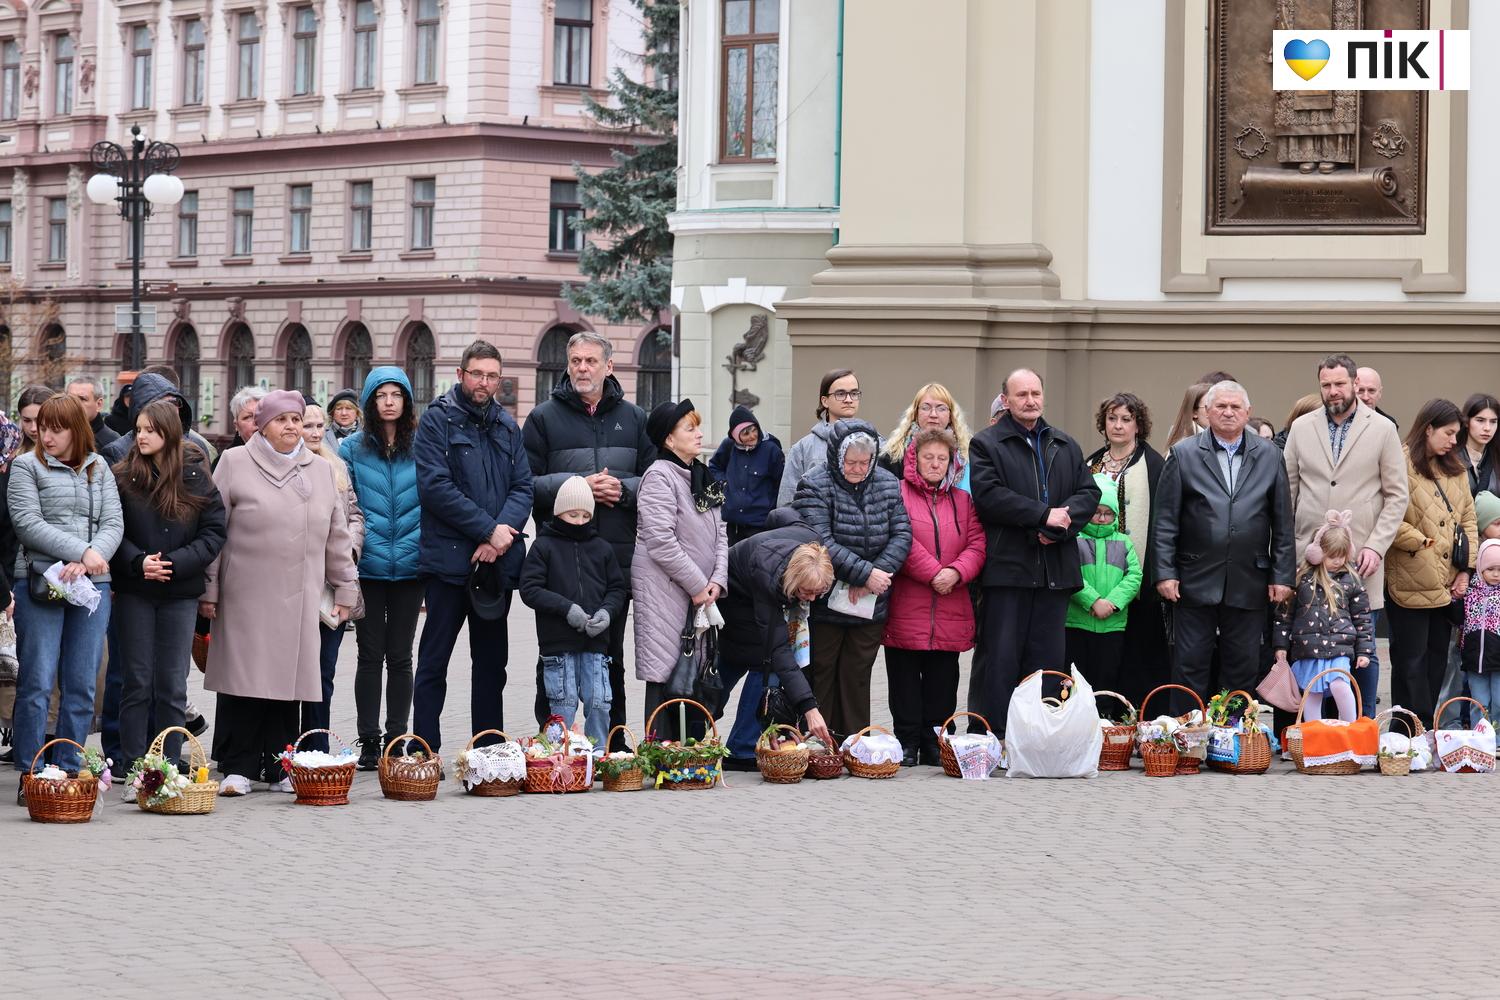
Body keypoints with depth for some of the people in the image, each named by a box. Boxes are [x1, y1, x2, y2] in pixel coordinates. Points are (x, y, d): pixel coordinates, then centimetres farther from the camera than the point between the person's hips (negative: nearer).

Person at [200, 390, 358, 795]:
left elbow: (337, 536, 18)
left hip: (298, 599, 4)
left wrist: (346, 589, 16)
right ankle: (237, 769, 1)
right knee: (244, 682, -5)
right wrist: (208, 590, -4)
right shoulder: (234, 463, 2)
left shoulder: (320, 470, 15)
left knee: (288, 681, 4)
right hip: (246, 596, -4)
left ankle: (280, 768, 11)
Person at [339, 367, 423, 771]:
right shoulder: (353, 448, 2)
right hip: (367, 567, 0)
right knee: (370, 656, 3)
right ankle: (369, 742, 8)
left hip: (409, 567, 0)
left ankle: (397, 740, 13)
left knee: (400, 657, 6)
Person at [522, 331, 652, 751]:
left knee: (612, 653, 11)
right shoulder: (545, 417, 2)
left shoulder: (633, 418, 11)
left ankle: (613, 742, 18)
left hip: (617, 554, 3)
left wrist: (622, 489, -9)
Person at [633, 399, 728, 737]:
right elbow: (661, 542, -18)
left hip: (702, 593, 8)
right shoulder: (659, 477, -12)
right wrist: (698, 586, -14)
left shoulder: (703, 477, 15)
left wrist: (718, 580, -1)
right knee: (664, 676, -6)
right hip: (665, 592, -8)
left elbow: (719, 532, 15)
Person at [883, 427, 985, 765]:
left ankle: (935, 744, 14)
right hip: (906, 608, -4)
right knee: (906, 680, 2)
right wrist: (933, 574, -16)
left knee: (942, 681, 7)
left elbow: (977, 544, 6)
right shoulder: (898, 494, -1)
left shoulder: (963, 500, 15)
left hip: (950, 611, 4)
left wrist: (956, 572, -12)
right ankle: (907, 745, 9)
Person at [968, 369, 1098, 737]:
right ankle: (996, 739, -4)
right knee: (1001, 658, -5)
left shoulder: (1066, 446, 19)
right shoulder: (986, 444, 3)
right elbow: (989, 496, -11)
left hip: (1055, 567, 5)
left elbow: (1089, 493, 10)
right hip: (1006, 566, -5)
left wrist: (1058, 526, -8)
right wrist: (1044, 515, -13)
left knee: (1049, 658, 5)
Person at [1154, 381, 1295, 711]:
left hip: (1249, 583, 2)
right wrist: (1165, 572, -6)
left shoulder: (1269, 456, 7)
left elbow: (1283, 523, 8)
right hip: (1195, 582, -1)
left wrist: (1282, 575, 2)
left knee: (1243, 670, 6)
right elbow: (1166, 521, 0)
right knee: (1191, 666, 2)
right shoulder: (1183, 455, 2)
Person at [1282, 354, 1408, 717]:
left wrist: (1376, 546, -7)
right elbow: (1287, 490, 11)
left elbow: (1396, 495, 3)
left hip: (1361, 562, -2)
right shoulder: (1302, 428, 9)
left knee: (1362, 651, 2)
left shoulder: (1382, 430, 3)